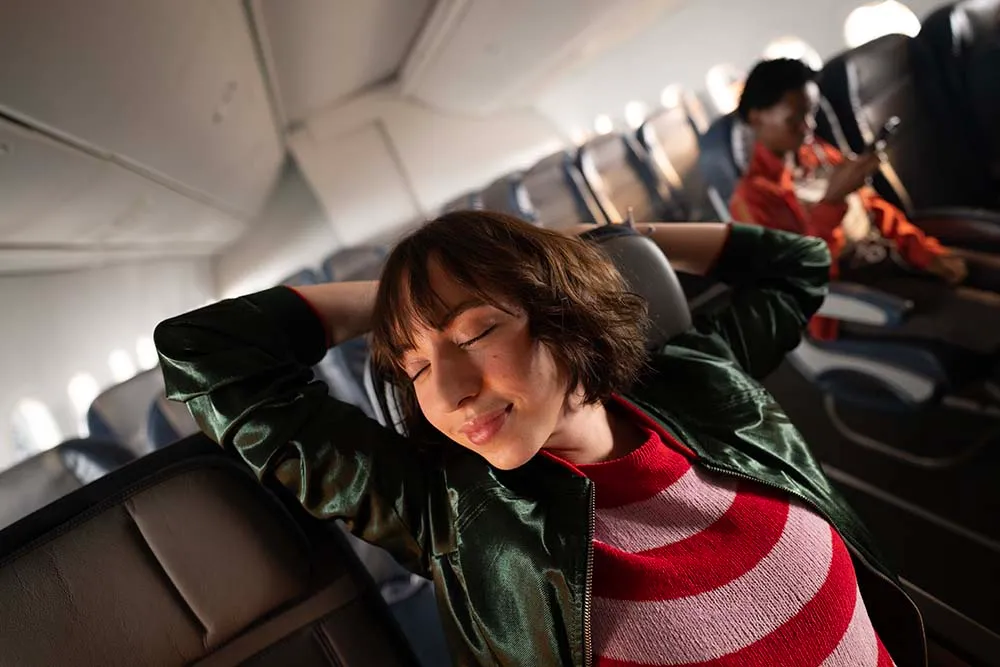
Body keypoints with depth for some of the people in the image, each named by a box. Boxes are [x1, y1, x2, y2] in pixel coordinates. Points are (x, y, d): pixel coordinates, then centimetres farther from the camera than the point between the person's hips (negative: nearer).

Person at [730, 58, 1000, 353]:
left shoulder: (816, 150, 9)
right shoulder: (753, 195, -14)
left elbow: (873, 207, 16)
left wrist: (926, 252, 5)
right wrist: (832, 199, -30)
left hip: (895, 256, 8)